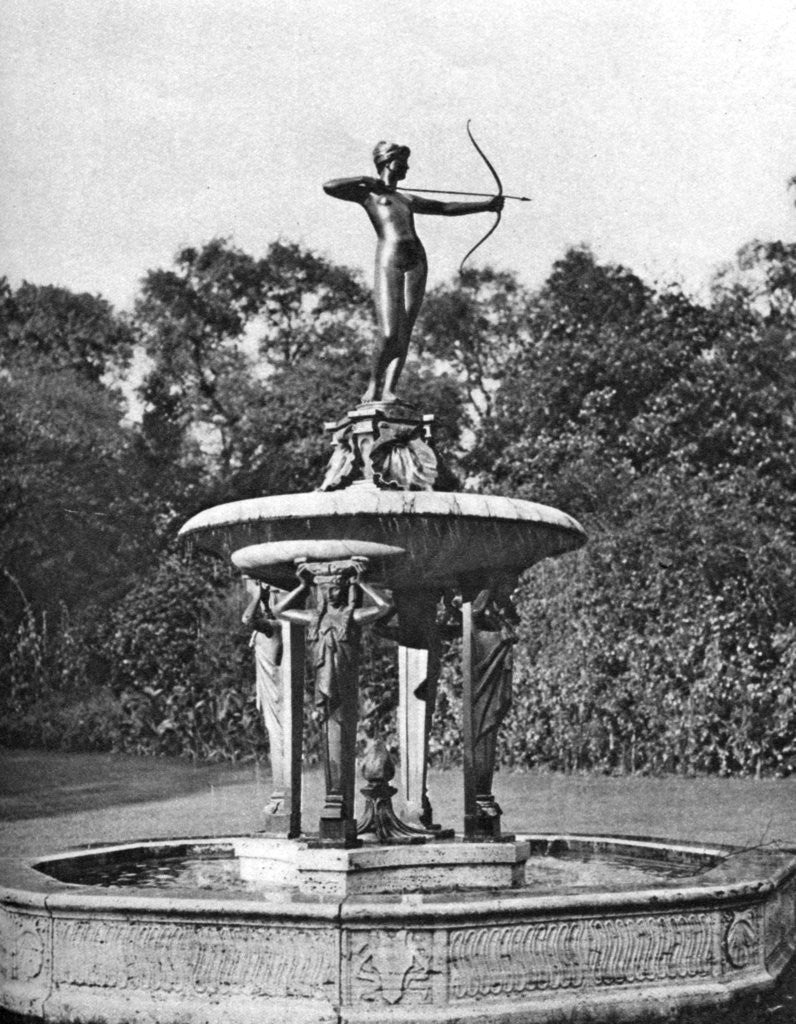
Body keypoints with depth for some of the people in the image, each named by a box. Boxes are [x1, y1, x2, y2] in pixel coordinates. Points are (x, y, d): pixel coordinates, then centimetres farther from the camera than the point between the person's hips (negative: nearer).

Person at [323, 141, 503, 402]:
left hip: (416, 263, 6)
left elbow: (446, 208, 30)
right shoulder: (369, 194, 12)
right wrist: (365, 181, -3)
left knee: (404, 333, -5)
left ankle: (389, 391, -6)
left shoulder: (407, 200, 29)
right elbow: (329, 187, -2)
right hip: (388, 263, -6)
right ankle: (374, 386, 4)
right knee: (389, 335, -15)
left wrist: (486, 205, 25)